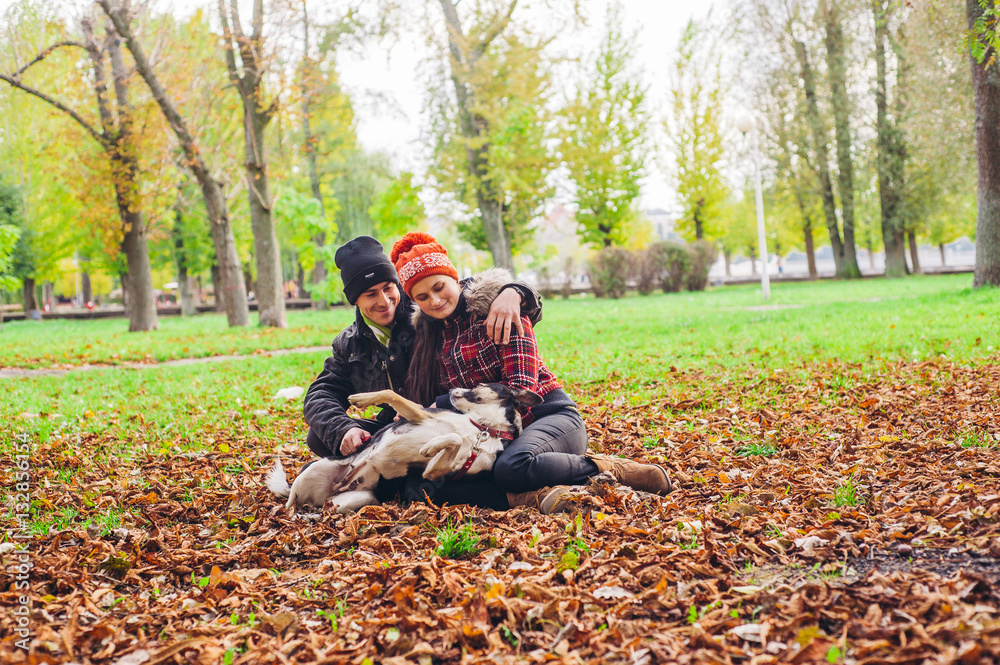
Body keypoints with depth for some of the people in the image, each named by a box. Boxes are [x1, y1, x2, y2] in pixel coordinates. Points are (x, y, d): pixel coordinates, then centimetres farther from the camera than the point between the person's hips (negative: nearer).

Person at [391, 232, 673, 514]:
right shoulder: (429, 336, 14)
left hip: (549, 416, -5)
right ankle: (531, 495, -37)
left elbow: (522, 388, -12)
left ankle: (616, 471, -21)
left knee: (512, 467, -41)